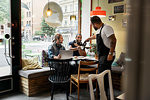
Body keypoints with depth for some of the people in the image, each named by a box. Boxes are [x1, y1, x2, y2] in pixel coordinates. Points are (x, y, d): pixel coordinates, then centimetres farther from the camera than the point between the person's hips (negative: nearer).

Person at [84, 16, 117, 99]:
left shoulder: (106, 28, -11)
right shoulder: (99, 30, 19)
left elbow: (113, 40, -20)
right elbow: (96, 36, 42)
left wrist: (110, 54, -25)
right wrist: (89, 38, 58)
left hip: (107, 56, -9)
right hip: (102, 55, 9)